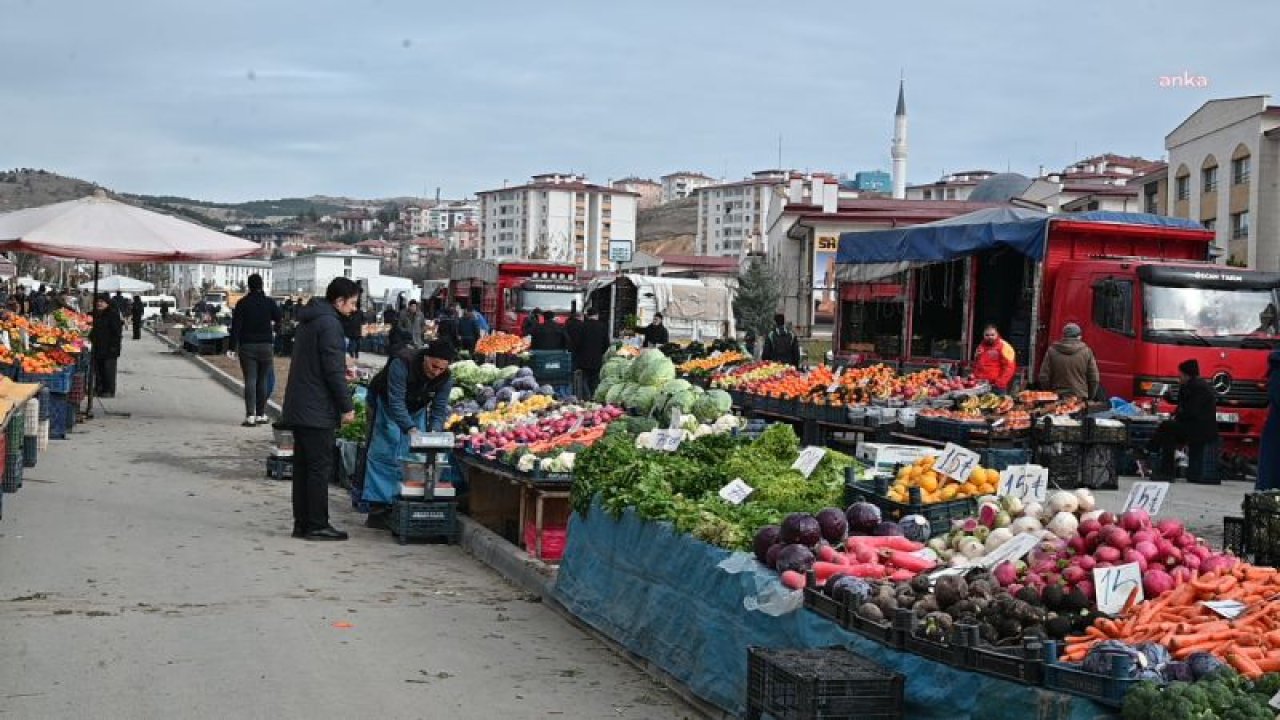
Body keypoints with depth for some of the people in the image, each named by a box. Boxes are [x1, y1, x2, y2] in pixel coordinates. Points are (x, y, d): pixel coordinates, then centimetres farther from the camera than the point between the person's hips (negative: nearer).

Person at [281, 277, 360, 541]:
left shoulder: (308, 320, 16)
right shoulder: (329, 324, -15)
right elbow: (334, 369, -19)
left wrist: (343, 370, 24)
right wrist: (347, 406, -14)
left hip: (298, 408, 10)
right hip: (317, 410, -10)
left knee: (303, 466, 12)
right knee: (320, 467, -4)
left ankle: (302, 523, 16)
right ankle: (317, 525, -1)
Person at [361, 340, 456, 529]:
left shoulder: (445, 379, -18)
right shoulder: (402, 363, -34)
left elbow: (439, 409, -15)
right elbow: (396, 402, -38)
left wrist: (434, 430, -35)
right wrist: (410, 429, -48)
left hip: (416, 412, 4)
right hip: (387, 406, -4)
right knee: (382, 455, -10)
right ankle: (377, 510, -9)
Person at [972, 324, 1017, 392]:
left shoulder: (1004, 347, -6)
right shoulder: (981, 346, 15)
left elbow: (1009, 367, -11)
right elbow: (976, 365, 27)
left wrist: (1000, 382, -16)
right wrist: (975, 379, 16)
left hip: (997, 387, -6)